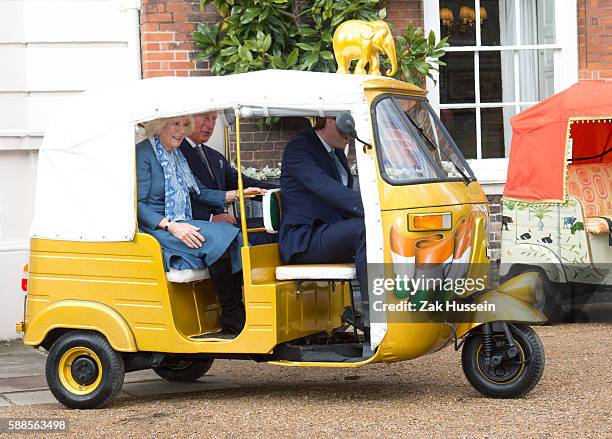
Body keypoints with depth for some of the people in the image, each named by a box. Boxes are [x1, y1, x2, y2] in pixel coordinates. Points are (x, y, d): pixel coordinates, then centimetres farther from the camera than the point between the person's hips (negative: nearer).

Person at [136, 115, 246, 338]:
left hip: (181, 227, 8)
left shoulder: (177, 155, 19)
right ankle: (232, 323, -23)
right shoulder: (142, 153, -7)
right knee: (219, 238, -27)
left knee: (235, 239, -17)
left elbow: (199, 192, 19)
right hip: (154, 231, -8)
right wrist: (170, 226, -26)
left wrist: (235, 195, 4)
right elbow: (138, 205, -15)